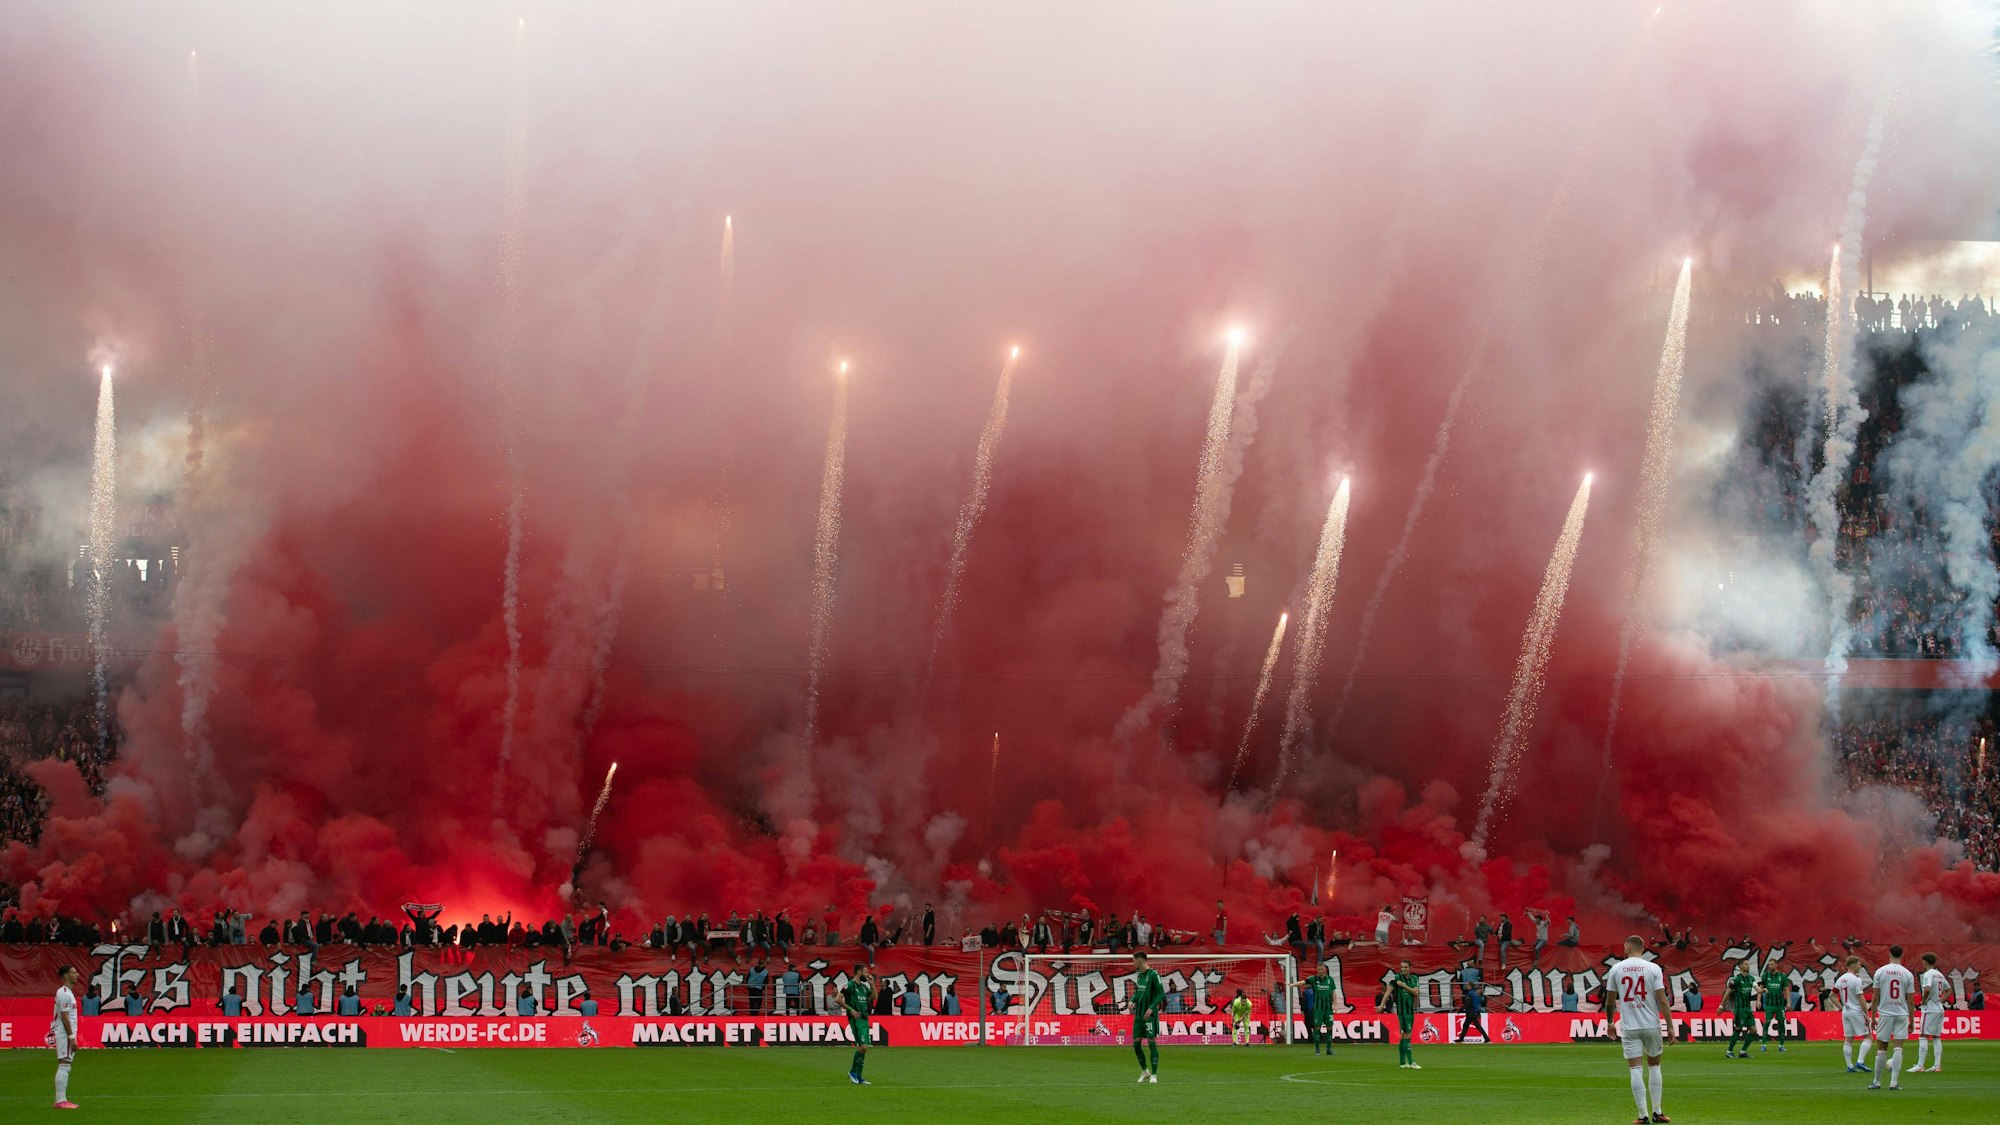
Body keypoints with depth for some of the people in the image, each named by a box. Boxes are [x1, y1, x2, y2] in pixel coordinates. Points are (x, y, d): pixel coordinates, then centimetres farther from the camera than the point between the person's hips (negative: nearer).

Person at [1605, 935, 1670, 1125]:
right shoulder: (1653, 968, -3)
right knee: (1654, 1065, 16)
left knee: (1635, 1069, 0)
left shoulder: (1616, 969, 1)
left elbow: (1609, 1001, 6)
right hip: (1652, 1025, 0)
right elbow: (1662, 1000, -9)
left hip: (1628, 1027, 0)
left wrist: (1610, 1022, 22)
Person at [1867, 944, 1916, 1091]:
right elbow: (1910, 1001, 1)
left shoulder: (1880, 972, -1)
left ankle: (1877, 1082, 15)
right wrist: (1911, 1021, 9)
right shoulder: (1907, 974, 0)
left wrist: (1873, 1017, 8)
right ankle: (1894, 1082, -8)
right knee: (1898, 1048, -1)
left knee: (1881, 1049, 8)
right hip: (1902, 1014, 0)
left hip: (1885, 1014, 0)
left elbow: (1875, 998, 0)